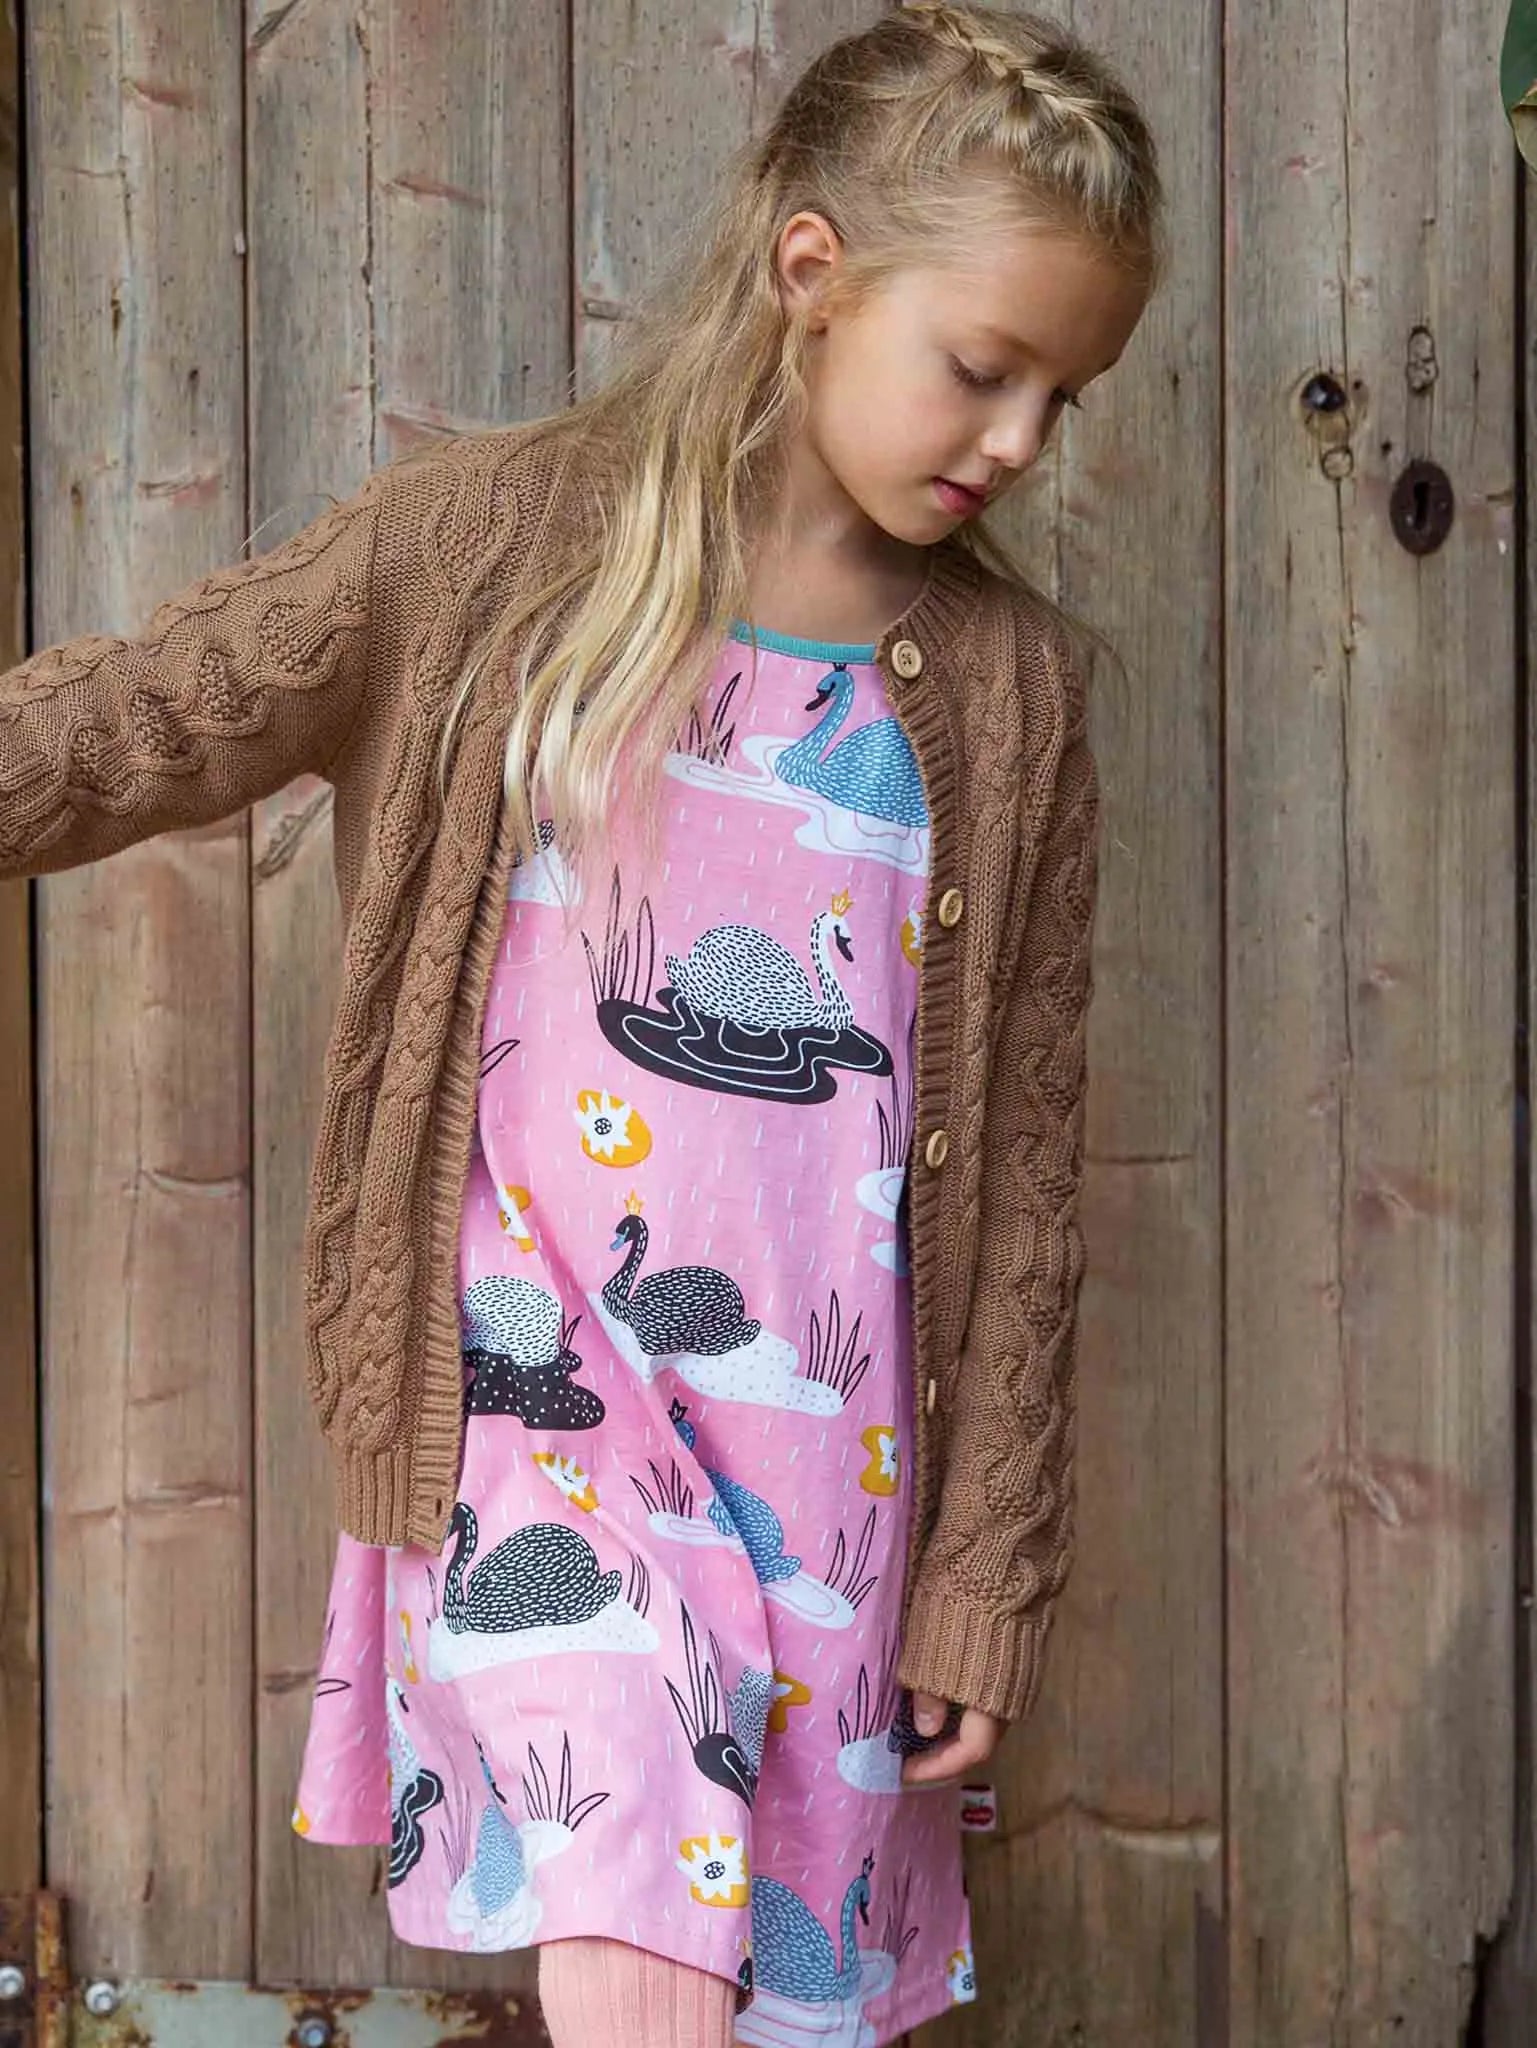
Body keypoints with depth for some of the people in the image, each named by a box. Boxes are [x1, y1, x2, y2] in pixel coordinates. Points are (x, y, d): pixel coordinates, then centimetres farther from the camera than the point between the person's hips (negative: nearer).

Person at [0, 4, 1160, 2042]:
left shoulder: (1013, 685, 4)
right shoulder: (475, 548, -2)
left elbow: (1023, 1161, 6)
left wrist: (989, 1568, 7)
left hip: (835, 1443, 3)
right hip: (536, 1390, -2)